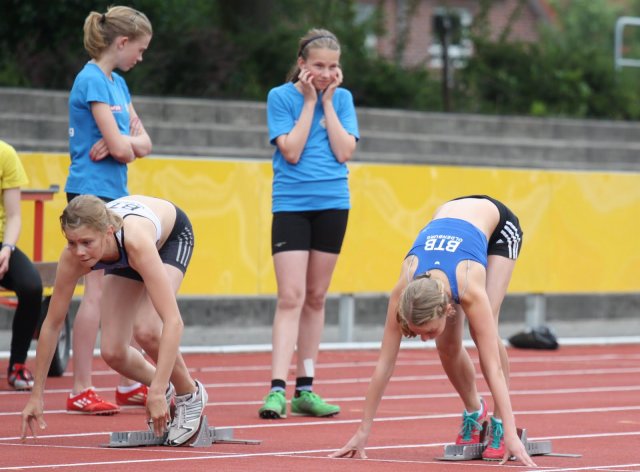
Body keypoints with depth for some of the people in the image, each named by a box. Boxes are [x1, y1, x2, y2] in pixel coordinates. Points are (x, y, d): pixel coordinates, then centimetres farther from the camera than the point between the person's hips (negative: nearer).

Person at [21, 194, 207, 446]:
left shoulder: (136, 243, -46)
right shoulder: (73, 258, -33)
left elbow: (173, 321, -49)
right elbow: (52, 324, -20)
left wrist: (156, 392, -54)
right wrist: (36, 395, -17)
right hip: (123, 259, 4)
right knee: (112, 352, -8)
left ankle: (191, 395, -3)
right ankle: (164, 388, 22)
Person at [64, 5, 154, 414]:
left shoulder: (117, 83, 15)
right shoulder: (92, 80, -13)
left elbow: (144, 143, 10)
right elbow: (119, 145, -19)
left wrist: (123, 143, -10)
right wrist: (127, 144, 3)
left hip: (115, 195, 9)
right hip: (93, 192, -9)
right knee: (99, 288, -10)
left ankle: (130, 385, 17)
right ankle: (81, 391, -7)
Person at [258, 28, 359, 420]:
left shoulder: (342, 98, 6)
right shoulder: (281, 97, -3)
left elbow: (344, 152, -5)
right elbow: (291, 152, -12)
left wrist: (328, 101, -6)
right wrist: (309, 101, -10)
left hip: (332, 206, 3)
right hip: (291, 206, -3)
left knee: (316, 298, 8)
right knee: (291, 297, -13)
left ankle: (306, 389, 13)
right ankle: (277, 389, -17)